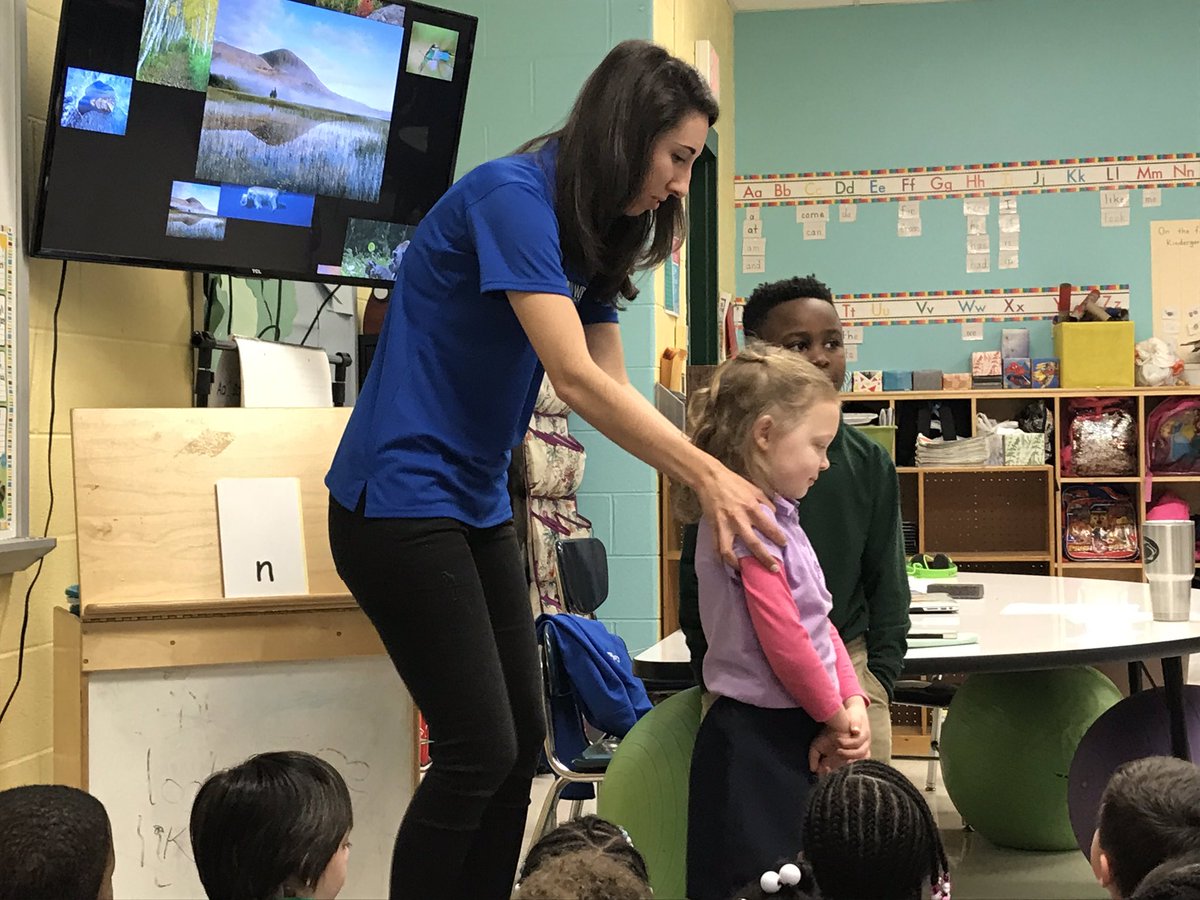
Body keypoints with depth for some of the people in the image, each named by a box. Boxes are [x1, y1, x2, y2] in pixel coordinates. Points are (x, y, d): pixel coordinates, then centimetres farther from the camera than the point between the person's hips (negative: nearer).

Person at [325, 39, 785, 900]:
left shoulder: (589, 231, 10)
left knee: (522, 738, 8)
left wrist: (714, 473, -4)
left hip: (476, 504, 9)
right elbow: (576, 380, -25)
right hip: (400, 499, -9)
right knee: (481, 747, -8)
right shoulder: (511, 196, -18)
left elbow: (615, 388, 7)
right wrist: (709, 474, -23)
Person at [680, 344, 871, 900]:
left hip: (797, 733, 10)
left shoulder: (777, 516, 12)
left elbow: (819, 623, 14)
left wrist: (852, 701, 0)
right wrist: (836, 718, -8)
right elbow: (783, 639, -21)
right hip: (757, 739, -10)